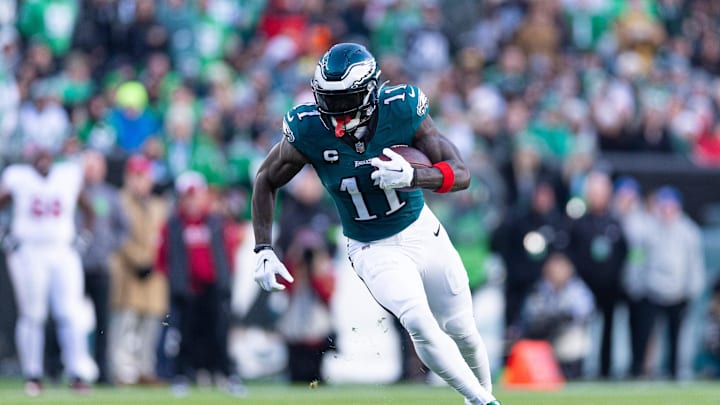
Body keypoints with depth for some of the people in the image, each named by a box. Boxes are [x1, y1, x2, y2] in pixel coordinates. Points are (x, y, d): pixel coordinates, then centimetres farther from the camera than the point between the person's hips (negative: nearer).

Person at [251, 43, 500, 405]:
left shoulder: (400, 110, -22)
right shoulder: (309, 131, -21)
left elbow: (461, 175, -21)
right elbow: (266, 181, -3)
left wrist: (412, 176, -41)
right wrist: (263, 250, -9)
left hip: (421, 231, 1)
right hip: (372, 250, -1)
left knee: (463, 333, 11)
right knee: (419, 324, -24)